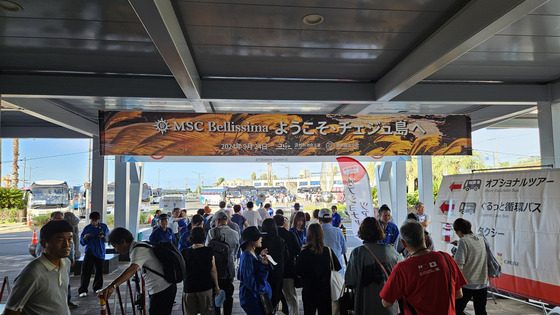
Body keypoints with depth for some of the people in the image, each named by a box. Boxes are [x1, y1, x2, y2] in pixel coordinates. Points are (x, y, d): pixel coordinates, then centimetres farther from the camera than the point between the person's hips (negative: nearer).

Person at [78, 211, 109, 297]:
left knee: (99, 271, 7)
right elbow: (82, 243, 4)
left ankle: (97, 288, 24)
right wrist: (84, 238, -18)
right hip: (90, 251, -2)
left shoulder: (104, 227, 5)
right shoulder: (87, 228, 3)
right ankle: (82, 290, -7)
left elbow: (107, 239, 6)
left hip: (100, 252, 2)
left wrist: (103, 237, -15)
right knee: (86, 270, -11)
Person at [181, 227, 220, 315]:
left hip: (188, 288, 1)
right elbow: (213, 271, -5)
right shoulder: (209, 251, -9)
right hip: (206, 287, -1)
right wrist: (217, 286, 5)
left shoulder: (185, 253, -6)